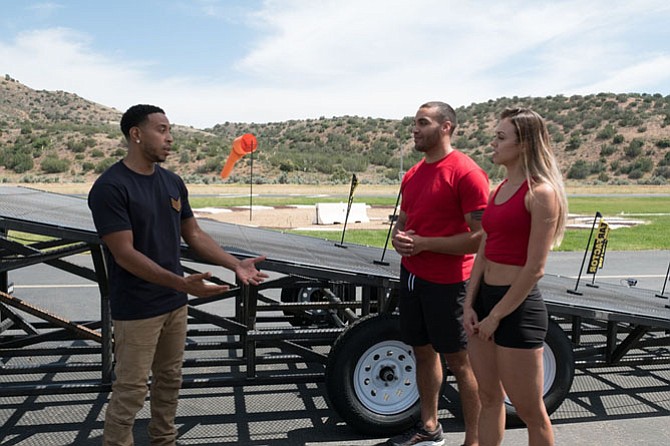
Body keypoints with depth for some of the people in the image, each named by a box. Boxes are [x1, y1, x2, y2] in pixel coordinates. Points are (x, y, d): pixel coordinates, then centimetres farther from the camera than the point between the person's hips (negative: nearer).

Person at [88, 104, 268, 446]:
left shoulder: (173, 183, 5)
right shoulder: (110, 187, -17)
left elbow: (194, 235, 9)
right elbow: (124, 254, -22)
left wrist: (236, 265, -2)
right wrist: (182, 283, -30)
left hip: (174, 302, 7)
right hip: (136, 309, -7)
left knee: (169, 380, 18)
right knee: (130, 391, 3)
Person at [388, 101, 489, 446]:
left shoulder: (466, 173, -14)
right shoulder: (412, 174, 10)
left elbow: (480, 237, -18)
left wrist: (423, 243, -19)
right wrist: (398, 237, -2)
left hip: (447, 283, -7)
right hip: (412, 275, 8)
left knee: (459, 361, 4)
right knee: (423, 351, 17)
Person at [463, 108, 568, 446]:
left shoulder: (541, 192, -13)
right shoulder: (499, 190, 12)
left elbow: (535, 268, -16)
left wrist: (496, 316, -12)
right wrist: (470, 304, 3)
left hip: (517, 307, -8)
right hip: (484, 298, 8)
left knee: (529, 410, 8)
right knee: (489, 398, 18)